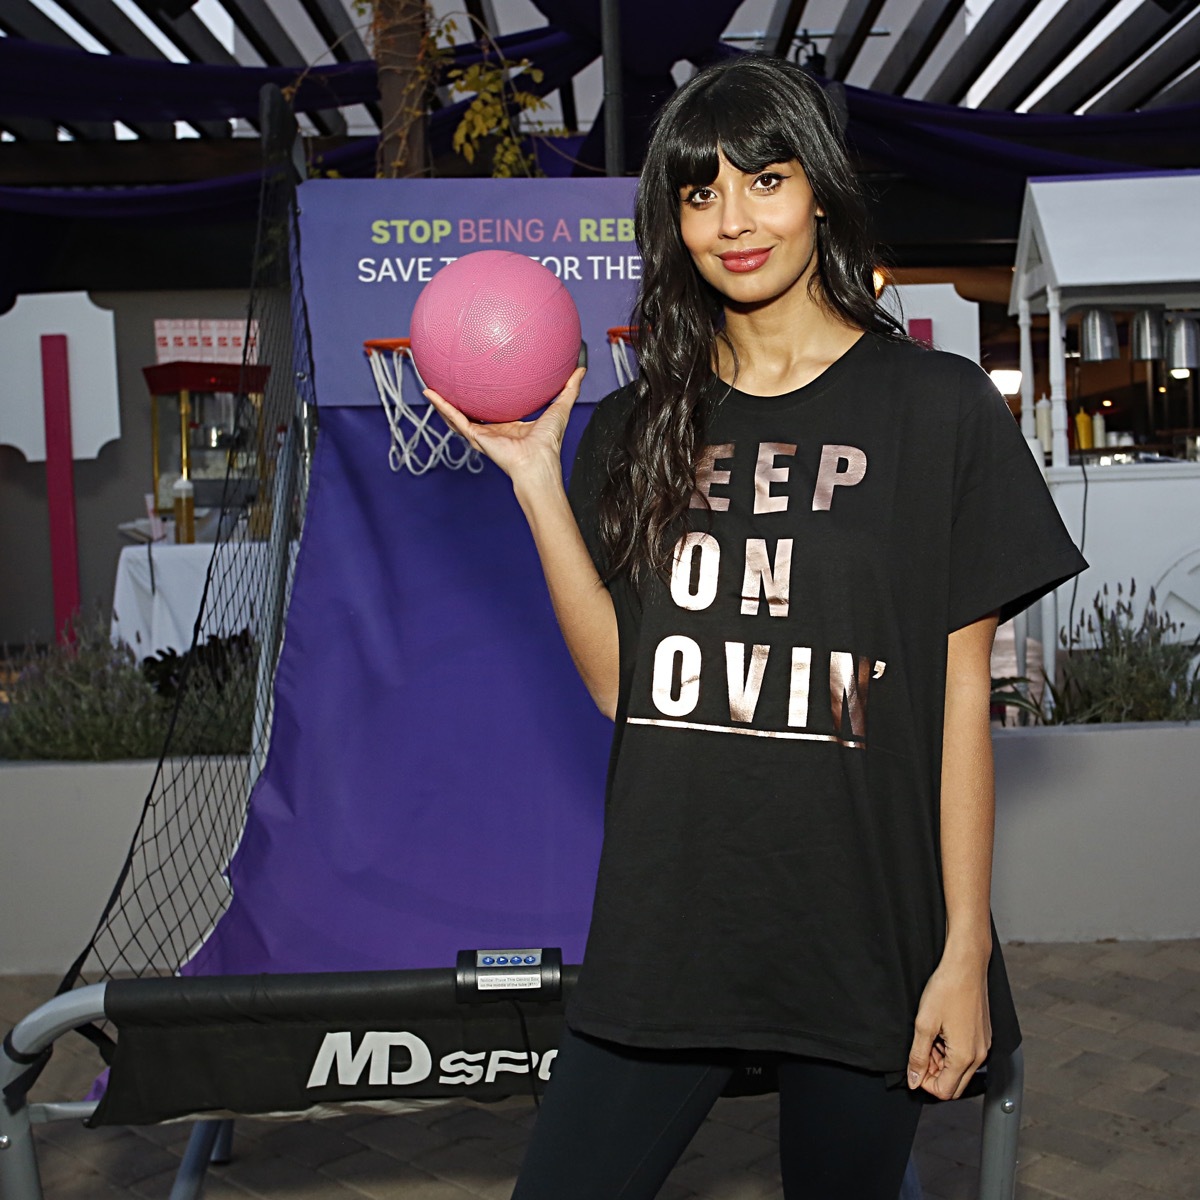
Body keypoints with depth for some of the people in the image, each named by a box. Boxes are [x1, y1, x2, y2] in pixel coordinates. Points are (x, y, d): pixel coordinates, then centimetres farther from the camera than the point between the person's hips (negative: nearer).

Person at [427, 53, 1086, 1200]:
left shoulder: (938, 408, -3)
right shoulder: (635, 428, 6)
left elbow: (960, 691, -3)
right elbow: (618, 681, 1)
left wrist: (966, 948, -5)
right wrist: (535, 476, -6)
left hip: (866, 933, -2)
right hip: (665, 923, 3)